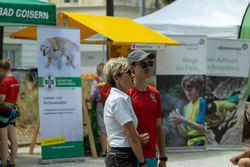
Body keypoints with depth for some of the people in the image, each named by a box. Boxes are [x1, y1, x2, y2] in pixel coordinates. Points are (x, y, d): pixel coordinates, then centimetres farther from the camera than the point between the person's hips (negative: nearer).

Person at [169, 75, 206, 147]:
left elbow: (203, 128, -11)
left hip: (201, 143, -5)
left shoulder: (202, 103, -4)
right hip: (190, 144, 5)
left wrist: (184, 121, -16)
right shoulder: (186, 108, 16)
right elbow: (184, 134, 13)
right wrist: (178, 124, -7)